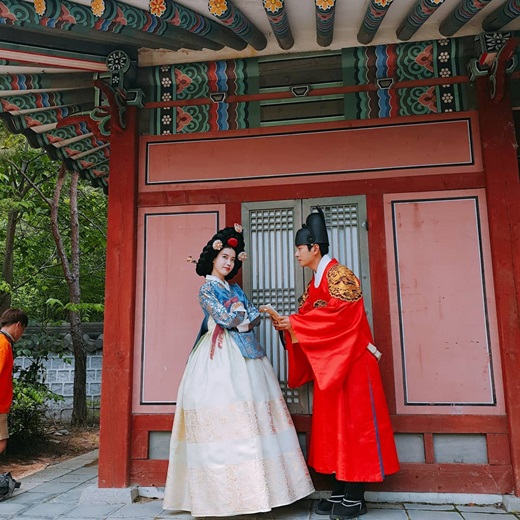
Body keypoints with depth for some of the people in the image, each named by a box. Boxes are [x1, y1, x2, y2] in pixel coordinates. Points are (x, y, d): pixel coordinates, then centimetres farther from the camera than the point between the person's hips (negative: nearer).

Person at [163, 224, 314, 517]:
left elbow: (255, 317, 12)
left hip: (245, 355, 6)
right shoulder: (207, 288, 2)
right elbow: (225, 317, -11)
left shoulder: (235, 288, 20)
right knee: (226, 421, -9)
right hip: (221, 357, -6)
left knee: (249, 419, 2)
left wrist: (239, 315, -5)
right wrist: (246, 313, 4)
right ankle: (225, 496, -1)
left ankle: (251, 490, 8)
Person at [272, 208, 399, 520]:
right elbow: (311, 319, 11)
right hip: (328, 362, 9)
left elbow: (338, 315, -22)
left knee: (353, 421, -1)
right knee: (332, 423, 10)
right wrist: (287, 324, -6)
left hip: (350, 359, -9)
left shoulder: (338, 274, -12)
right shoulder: (315, 283, 14)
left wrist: (294, 323, -20)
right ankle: (340, 491, 19)